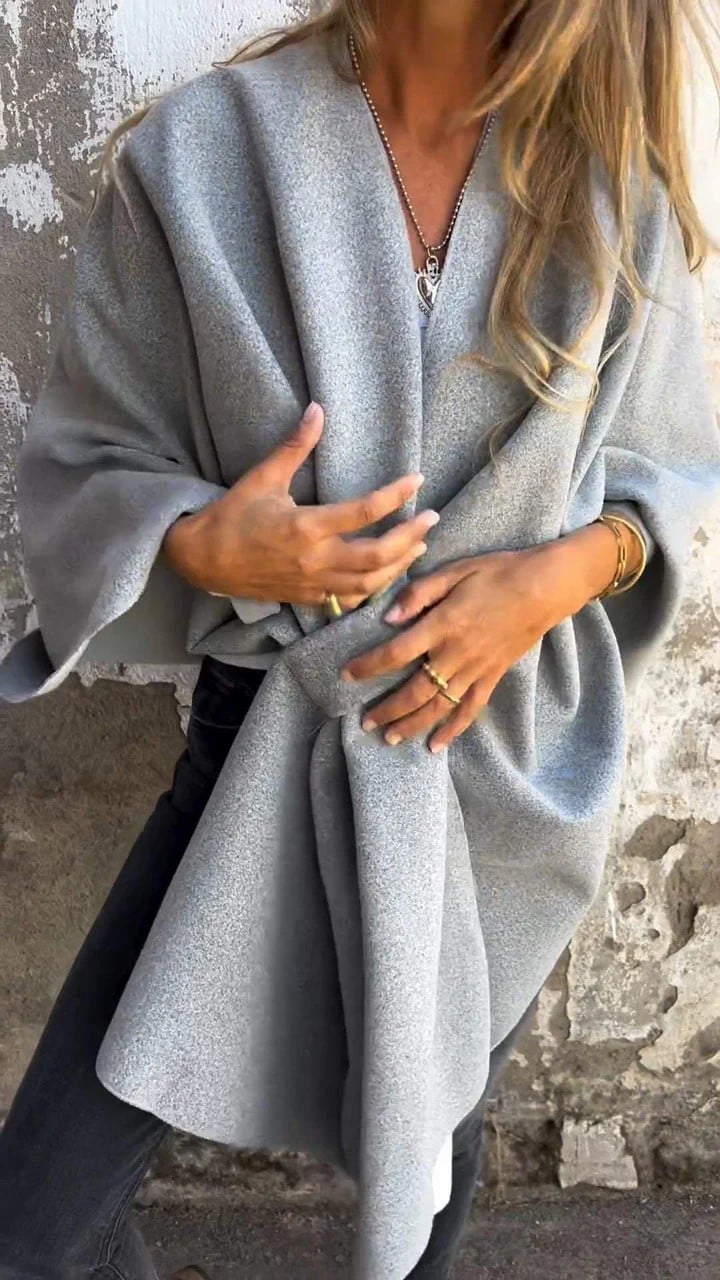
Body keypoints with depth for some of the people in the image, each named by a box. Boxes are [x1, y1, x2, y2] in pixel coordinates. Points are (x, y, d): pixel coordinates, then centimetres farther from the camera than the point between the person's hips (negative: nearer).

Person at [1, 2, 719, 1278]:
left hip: (505, 755, 2)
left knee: (436, 1123, 25)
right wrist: (206, 546, -25)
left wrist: (562, 571, -15)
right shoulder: (197, 152, -10)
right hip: (271, 745, -1)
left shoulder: (615, 191, -5)